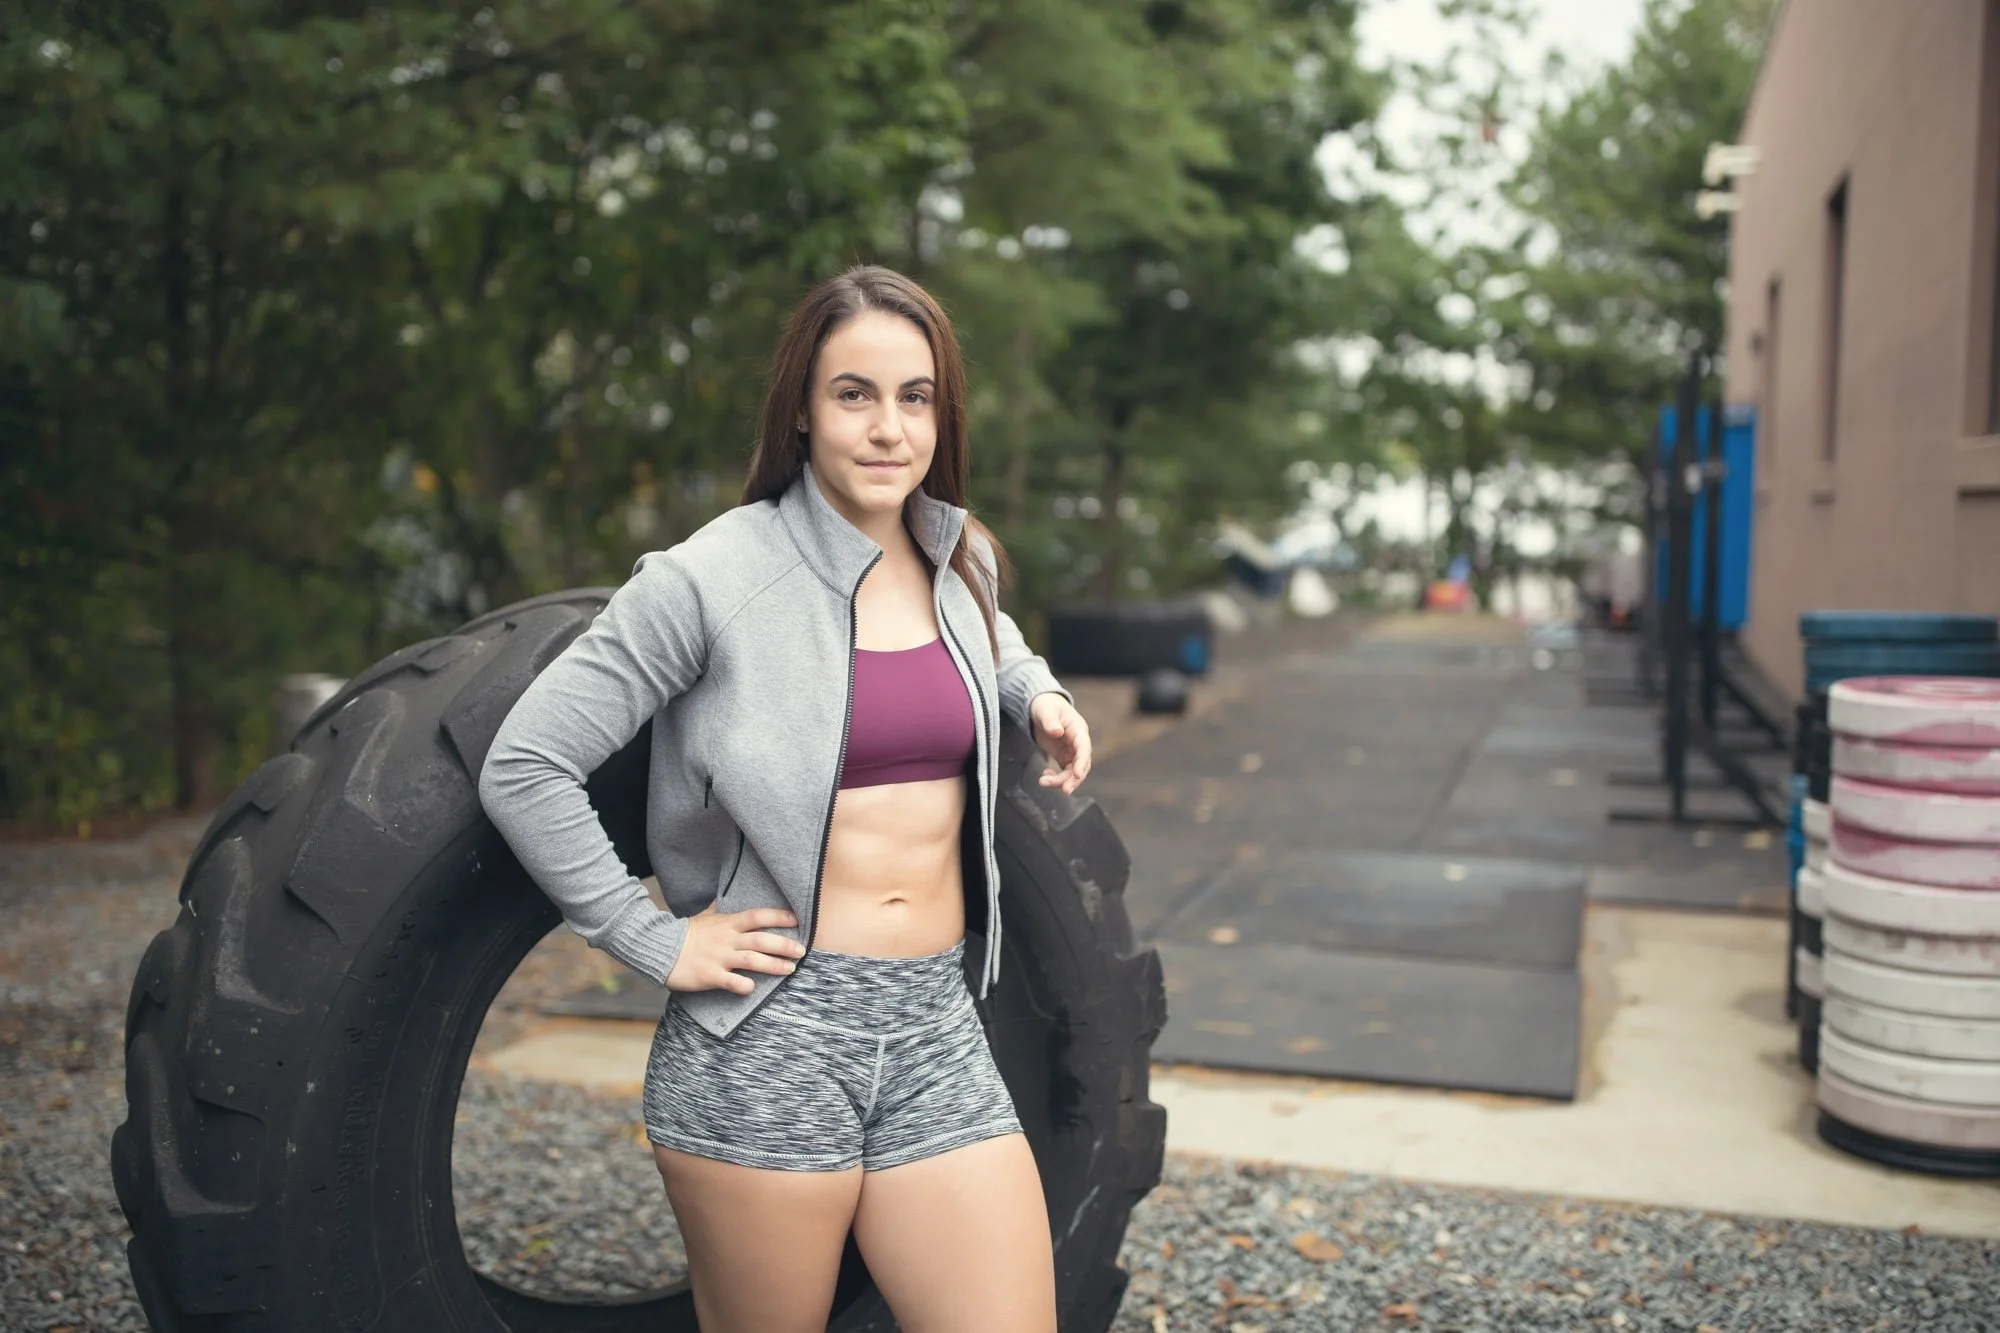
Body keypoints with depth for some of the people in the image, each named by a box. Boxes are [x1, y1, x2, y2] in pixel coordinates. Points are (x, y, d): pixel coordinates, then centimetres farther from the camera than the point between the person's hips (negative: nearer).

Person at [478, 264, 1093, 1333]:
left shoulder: (965, 562, 8)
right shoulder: (711, 579, -9)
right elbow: (523, 770, -9)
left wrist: (1036, 689, 14)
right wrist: (658, 944, -10)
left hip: (937, 1032, 5)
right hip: (770, 1040, -4)